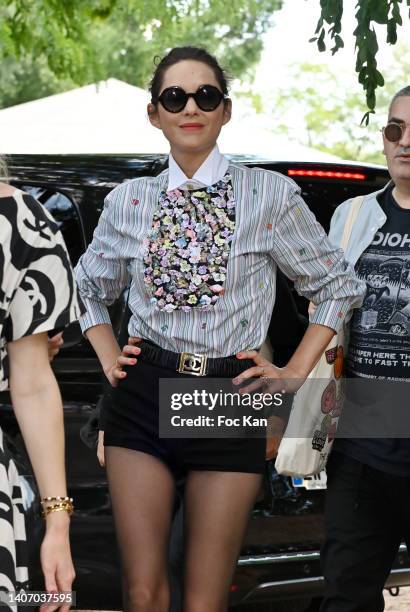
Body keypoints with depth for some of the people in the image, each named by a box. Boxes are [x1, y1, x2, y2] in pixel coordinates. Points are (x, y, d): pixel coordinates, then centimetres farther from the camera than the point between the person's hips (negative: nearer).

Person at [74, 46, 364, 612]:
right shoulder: (128, 202, 7)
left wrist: (294, 373, 3)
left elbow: (338, 287, 9)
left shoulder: (270, 195, 0)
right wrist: (110, 358, 11)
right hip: (143, 398, 2)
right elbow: (89, 288, 24)